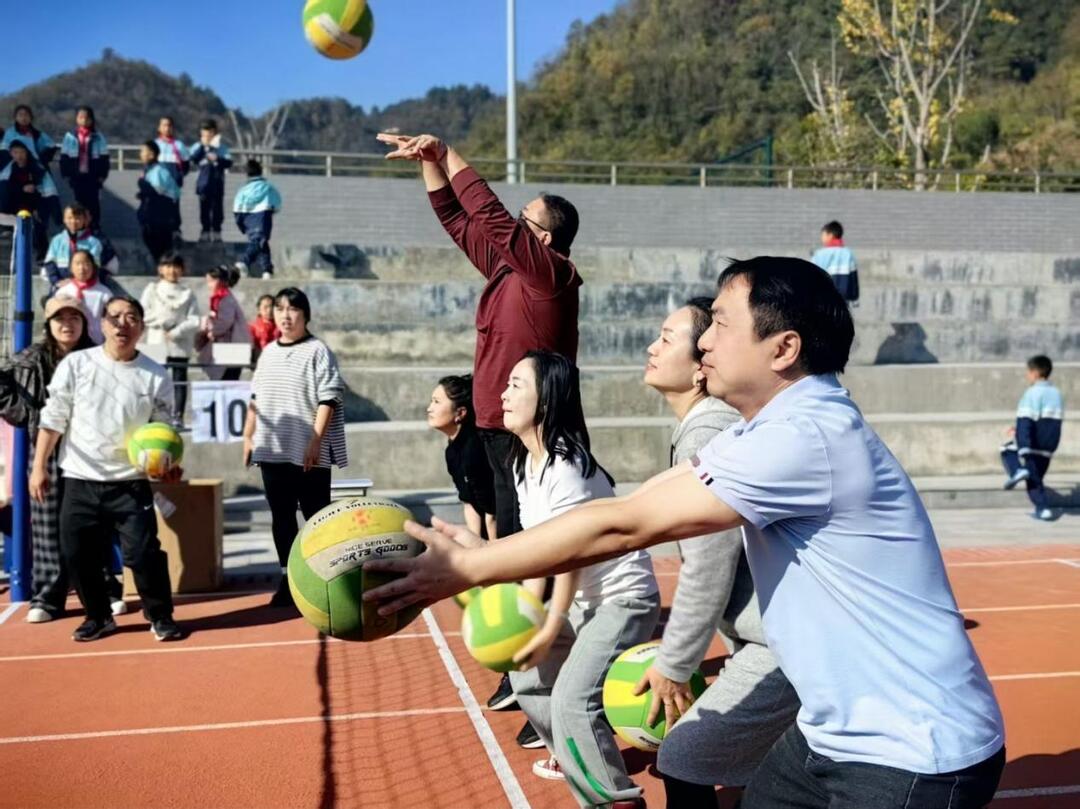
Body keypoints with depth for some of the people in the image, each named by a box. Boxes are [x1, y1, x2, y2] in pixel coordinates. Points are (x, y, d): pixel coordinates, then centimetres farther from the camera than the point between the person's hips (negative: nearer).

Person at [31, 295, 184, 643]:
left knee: (143, 553, -5)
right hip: (79, 482, 2)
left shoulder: (155, 376, -3)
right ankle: (98, 616, 26)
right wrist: (39, 467, 0)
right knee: (77, 554, 6)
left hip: (131, 483, -1)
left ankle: (160, 617, 14)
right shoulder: (75, 364, -2)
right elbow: (53, 419, 2)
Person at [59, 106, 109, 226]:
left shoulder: (98, 137, -2)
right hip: (76, 176, 1)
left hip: (93, 176, -1)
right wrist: (66, 174, -2)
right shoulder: (70, 136, 1)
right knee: (80, 203, 8)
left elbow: (104, 158, 0)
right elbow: (64, 158, 4)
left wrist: (102, 175, -6)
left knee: (93, 203, 4)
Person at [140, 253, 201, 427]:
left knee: (180, 380, 0)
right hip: (157, 343, 0)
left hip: (181, 345, 0)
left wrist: (176, 331, -11)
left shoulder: (188, 294, 6)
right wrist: (162, 320, -10)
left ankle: (178, 416, 3)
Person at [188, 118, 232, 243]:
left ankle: (216, 232, 8)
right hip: (204, 182, 1)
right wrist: (202, 146, -12)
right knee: (204, 207, 3)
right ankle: (205, 231, 9)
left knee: (217, 207, 2)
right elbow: (193, 159, -9)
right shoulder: (198, 146, 6)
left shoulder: (222, 146, 5)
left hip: (217, 182, -1)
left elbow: (229, 161, -3)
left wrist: (217, 159, -18)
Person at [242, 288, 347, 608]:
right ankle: (289, 578, 21)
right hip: (272, 451, 6)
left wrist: (315, 441, -17)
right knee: (281, 517, 11)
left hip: (309, 453, -6)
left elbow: (328, 400, -11)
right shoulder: (268, 352, 13)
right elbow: (256, 399, 18)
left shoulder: (317, 350, -6)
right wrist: (248, 437, 13)